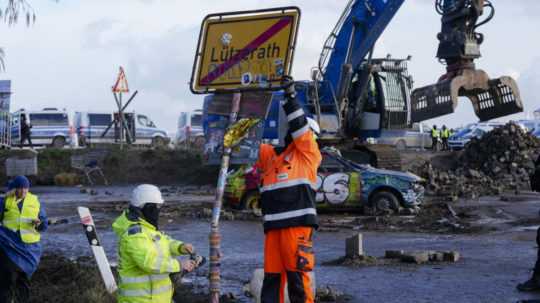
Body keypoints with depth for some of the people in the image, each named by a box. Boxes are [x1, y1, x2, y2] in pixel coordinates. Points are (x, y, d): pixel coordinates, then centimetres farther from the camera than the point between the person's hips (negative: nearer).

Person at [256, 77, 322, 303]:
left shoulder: (309, 153, 7)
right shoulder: (272, 155, 23)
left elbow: (300, 126, -3)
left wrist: (290, 98, -7)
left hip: (297, 223, -6)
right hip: (273, 225, 6)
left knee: (297, 275, -8)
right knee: (271, 276, 6)